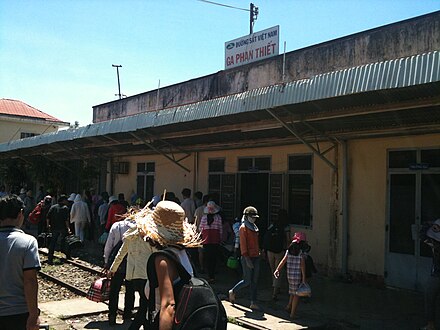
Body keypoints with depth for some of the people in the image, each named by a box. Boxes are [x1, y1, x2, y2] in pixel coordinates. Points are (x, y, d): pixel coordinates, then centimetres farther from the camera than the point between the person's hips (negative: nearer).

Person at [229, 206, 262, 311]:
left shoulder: (254, 227, 13)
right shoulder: (243, 228, -10)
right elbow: (243, 244, -15)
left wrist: (258, 253, 13)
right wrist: (247, 259, -19)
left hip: (256, 257, 8)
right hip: (248, 258, -8)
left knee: (255, 281, 7)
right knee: (247, 281, -1)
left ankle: (253, 303, 12)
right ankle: (232, 292, 22)